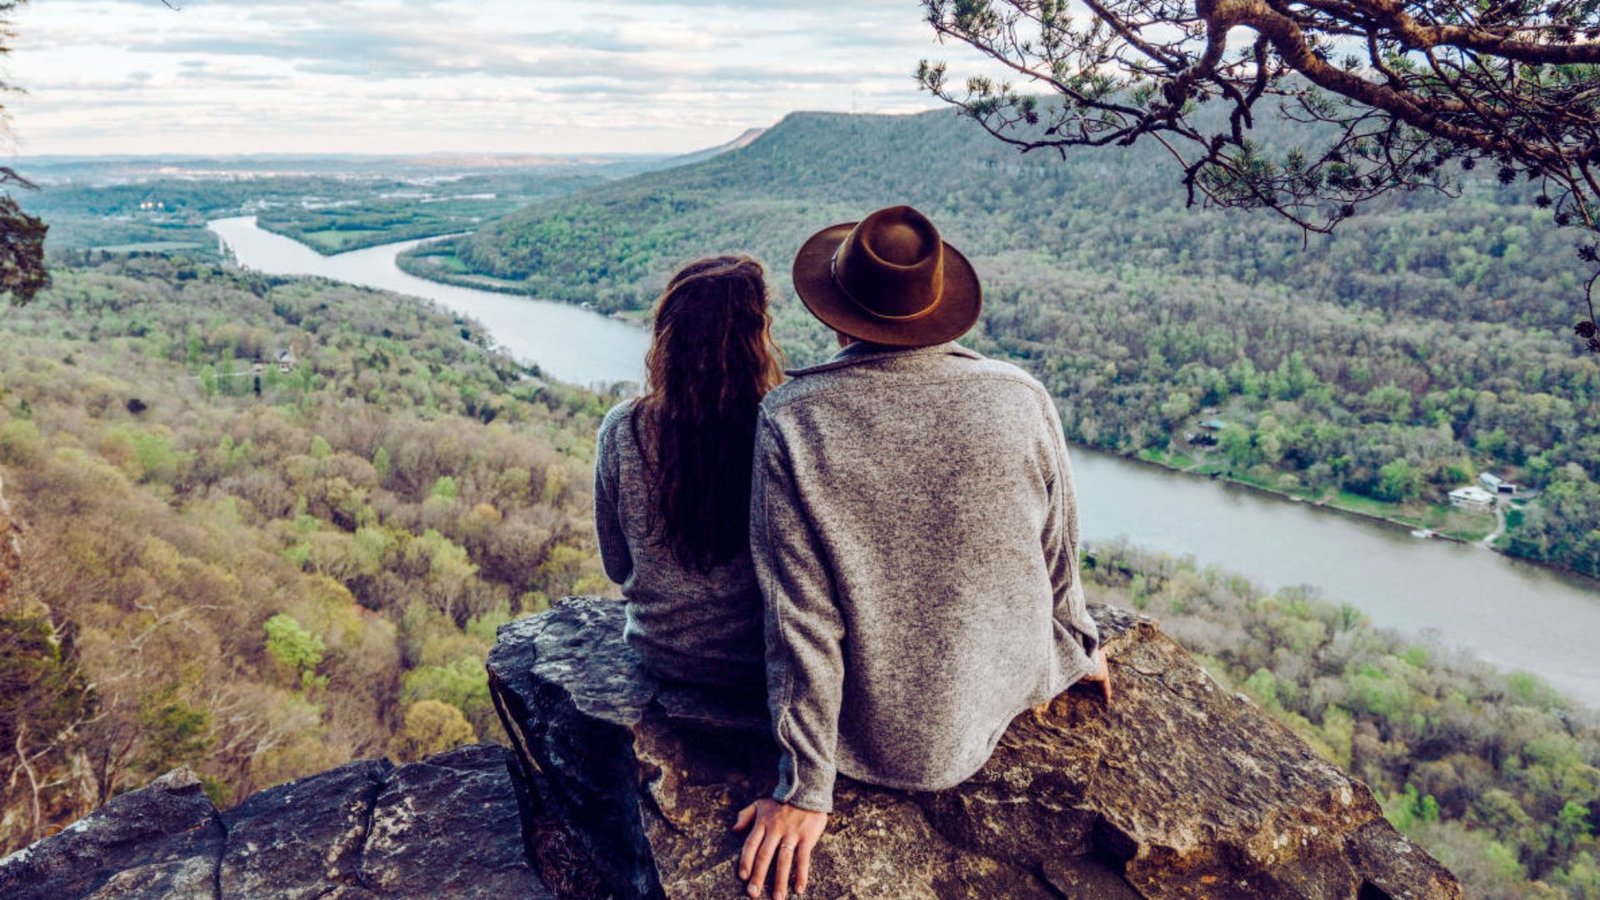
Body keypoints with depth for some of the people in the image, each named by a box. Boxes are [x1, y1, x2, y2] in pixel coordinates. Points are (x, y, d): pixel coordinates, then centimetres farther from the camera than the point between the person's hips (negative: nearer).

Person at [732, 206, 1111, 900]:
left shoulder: (791, 418, -22)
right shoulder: (1022, 400, -16)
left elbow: (801, 617, -20)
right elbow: (1058, 566, -1)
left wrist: (804, 789, -8)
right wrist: (1081, 651, 21)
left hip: (869, 740, -1)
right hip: (994, 709, 2)